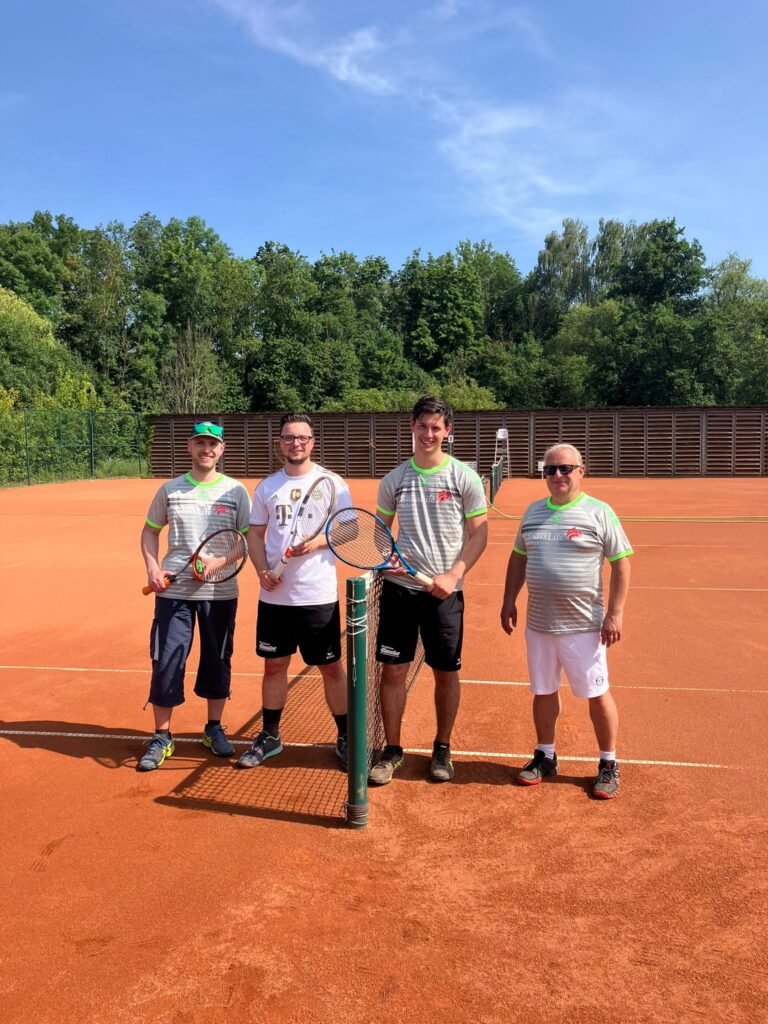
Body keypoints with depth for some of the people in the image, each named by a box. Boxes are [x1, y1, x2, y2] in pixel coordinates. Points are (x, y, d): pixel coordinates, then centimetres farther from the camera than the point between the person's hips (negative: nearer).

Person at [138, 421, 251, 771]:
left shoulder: (236, 491, 1)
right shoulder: (170, 490, 5)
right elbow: (150, 531, 13)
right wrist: (153, 568, -2)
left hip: (220, 592, 0)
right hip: (174, 590, 0)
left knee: (217, 661, 10)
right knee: (166, 663, 0)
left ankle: (213, 728, 29)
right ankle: (161, 737, 16)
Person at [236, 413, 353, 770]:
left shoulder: (332, 483, -2)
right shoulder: (267, 487, 8)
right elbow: (255, 534, 10)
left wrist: (318, 541, -19)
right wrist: (262, 570, -7)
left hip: (319, 596, -3)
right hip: (274, 595, 3)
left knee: (331, 667, 5)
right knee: (274, 665, 12)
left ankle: (345, 739, 20)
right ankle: (269, 736, 28)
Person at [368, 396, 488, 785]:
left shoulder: (464, 477, -2)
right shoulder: (394, 479, 5)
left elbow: (479, 534, -2)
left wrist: (453, 575, -14)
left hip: (444, 591, -1)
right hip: (399, 587, 2)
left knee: (446, 673, 8)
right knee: (392, 670, 4)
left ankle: (442, 749, 27)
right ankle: (391, 751, 20)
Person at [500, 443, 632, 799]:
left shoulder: (599, 513, -6)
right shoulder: (533, 512, 8)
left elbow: (621, 563, -7)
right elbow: (518, 558, 16)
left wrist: (615, 613, -12)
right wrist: (509, 601, 11)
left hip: (583, 626, -4)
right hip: (538, 623, 5)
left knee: (596, 694, 5)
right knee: (543, 691, 15)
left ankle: (608, 764, 23)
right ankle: (545, 756, 32)